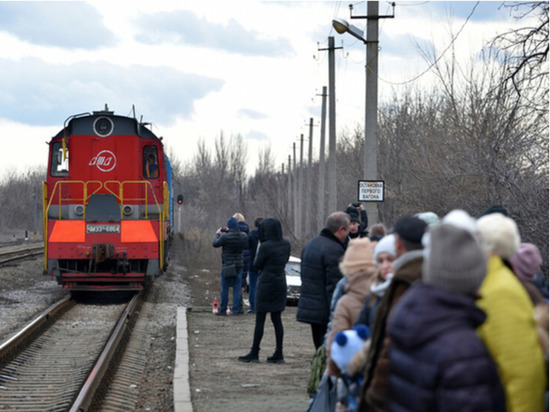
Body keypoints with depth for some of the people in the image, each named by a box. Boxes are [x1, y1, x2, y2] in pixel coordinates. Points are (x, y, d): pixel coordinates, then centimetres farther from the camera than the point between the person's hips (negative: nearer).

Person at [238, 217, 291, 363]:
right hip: (280, 283, 7)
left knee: (260, 319, 1)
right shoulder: (286, 244, 1)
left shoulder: (265, 246, -18)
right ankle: (279, 354, 9)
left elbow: (256, 265, -8)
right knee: (276, 319, 10)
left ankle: (254, 353, 7)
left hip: (266, 284, -6)